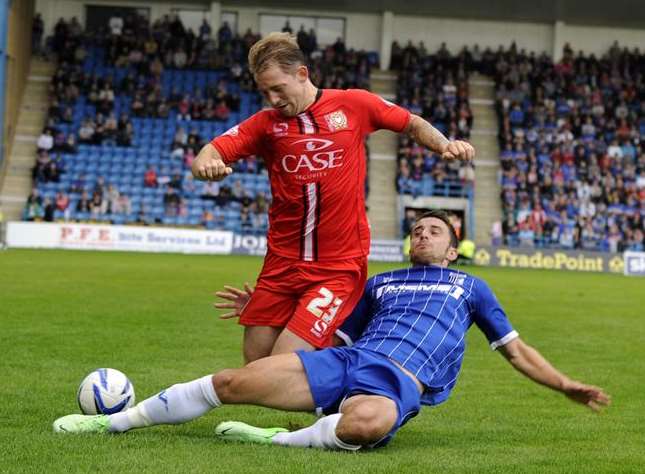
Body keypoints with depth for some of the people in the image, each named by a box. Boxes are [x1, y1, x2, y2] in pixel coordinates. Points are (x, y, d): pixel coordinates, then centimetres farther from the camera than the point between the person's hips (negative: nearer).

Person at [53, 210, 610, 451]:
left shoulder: (469, 287, 23)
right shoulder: (380, 283, 31)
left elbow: (515, 349, 24)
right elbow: (334, 331, 34)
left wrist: (566, 385, 15)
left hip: (399, 381, -4)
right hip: (343, 359, 4)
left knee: (366, 425, -45)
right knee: (232, 382, -13)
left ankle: (273, 441, -29)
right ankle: (116, 419, -4)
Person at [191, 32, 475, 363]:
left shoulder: (354, 105, 0)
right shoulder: (266, 124, 3)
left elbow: (412, 124, 13)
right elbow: (210, 153, -6)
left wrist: (445, 146, -5)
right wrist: (206, 165, -30)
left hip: (340, 266, -4)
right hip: (281, 264, 4)